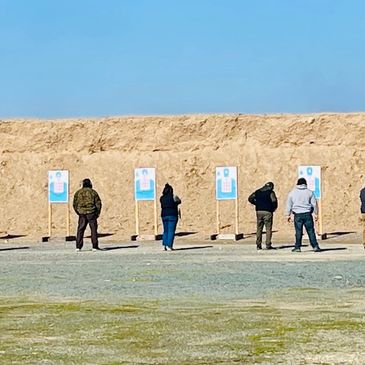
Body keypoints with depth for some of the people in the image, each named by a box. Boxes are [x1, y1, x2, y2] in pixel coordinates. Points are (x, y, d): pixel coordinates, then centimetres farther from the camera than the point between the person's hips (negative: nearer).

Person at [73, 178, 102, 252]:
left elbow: (75, 204, 7)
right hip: (91, 213, -2)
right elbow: (98, 203, 0)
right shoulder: (93, 192, 1)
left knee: (80, 230, 6)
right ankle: (95, 246, -1)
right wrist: (97, 213, 9)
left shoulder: (78, 193, 7)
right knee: (93, 229, 3)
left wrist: (78, 212, 17)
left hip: (82, 213, 2)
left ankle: (78, 246, 0)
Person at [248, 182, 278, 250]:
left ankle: (258, 245, 7)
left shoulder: (257, 192, 12)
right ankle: (268, 245, -4)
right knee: (268, 228, 0)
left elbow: (250, 198, 7)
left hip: (259, 211, 4)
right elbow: (274, 200, -16)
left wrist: (257, 204, 14)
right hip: (267, 212, -4)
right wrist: (274, 208, 1)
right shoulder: (270, 192, -2)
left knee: (259, 228, 9)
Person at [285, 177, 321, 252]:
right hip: (307, 214, 0)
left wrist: (288, 215, 16)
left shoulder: (292, 193, 6)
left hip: (298, 215, 0)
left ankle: (297, 247, 5)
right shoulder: (309, 192, 4)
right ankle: (315, 246, -2)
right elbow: (314, 204, 5)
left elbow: (289, 205, 8)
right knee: (311, 231, 1)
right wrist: (316, 214, 11)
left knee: (298, 231, 3)